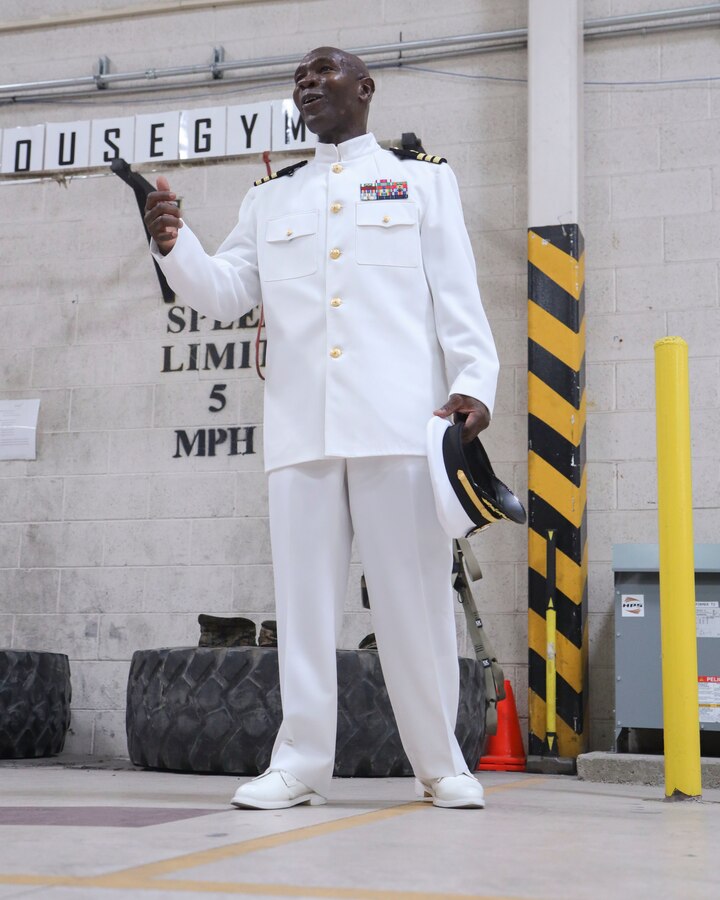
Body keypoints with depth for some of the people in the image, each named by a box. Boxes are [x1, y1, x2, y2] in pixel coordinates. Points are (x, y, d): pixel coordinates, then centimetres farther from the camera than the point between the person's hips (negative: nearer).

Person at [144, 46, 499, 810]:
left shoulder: (422, 179, 17)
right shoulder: (269, 199, 24)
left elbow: (457, 294, 7)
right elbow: (224, 292, 14)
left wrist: (473, 382, -8)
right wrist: (175, 247, -6)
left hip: (398, 422, -3)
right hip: (300, 426, 3)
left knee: (414, 596, -2)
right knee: (303, 597, 1)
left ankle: (440, 763, 8)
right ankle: (301, 763, 6)